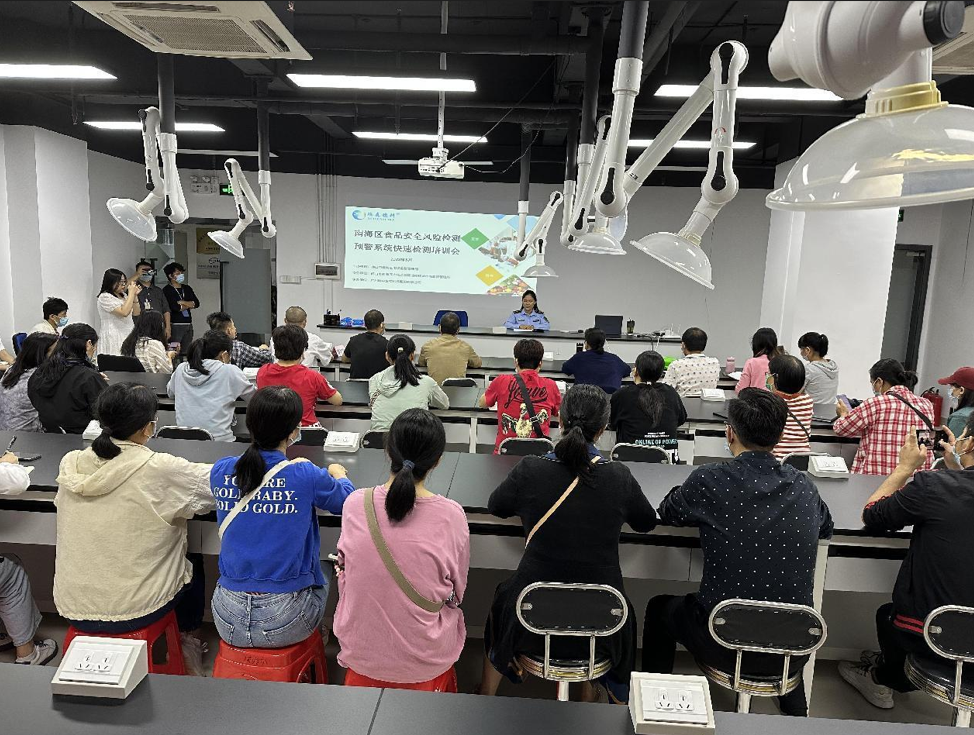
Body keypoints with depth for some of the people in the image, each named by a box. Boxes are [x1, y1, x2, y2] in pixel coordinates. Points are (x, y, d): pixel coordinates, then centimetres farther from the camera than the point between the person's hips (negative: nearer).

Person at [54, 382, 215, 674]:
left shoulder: (70, 464, -6)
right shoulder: (159, 470, -23)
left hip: (73, 608, 5)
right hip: (133, 612, -4)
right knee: (193, 567, 26)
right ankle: (189, 644, 37)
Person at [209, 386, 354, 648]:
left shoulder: (221, 471, -6)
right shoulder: (306, 476, -16)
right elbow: (347, 501, 4)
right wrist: (339, 474, 26)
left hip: (228, 621, 3)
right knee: (319, 583, 30)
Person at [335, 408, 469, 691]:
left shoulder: (354, 504, -14)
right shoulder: (451, 516, -19)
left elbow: (345, 574, 2)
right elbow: (456, 592, -4)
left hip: (361, 656, 3)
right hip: (426, 662, -2)